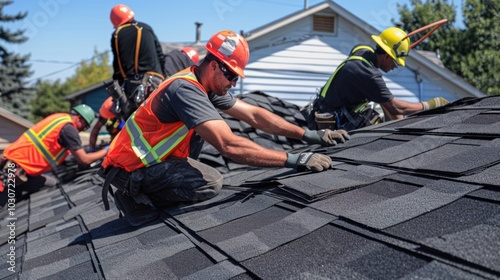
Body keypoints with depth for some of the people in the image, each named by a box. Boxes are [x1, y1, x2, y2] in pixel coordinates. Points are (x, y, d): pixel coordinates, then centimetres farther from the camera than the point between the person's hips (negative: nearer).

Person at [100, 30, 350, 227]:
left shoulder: (209, 87, 1)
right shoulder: (185, 89, -28)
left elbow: (254, 115, 2)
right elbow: (229, 146, -37)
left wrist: (309, 135, -4)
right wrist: (294, 160, -35)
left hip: (150, 158, 9)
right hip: (129, 167, -9)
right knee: (210, 184, -21)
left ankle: (141, 192, 8)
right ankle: (132, 195, -6)